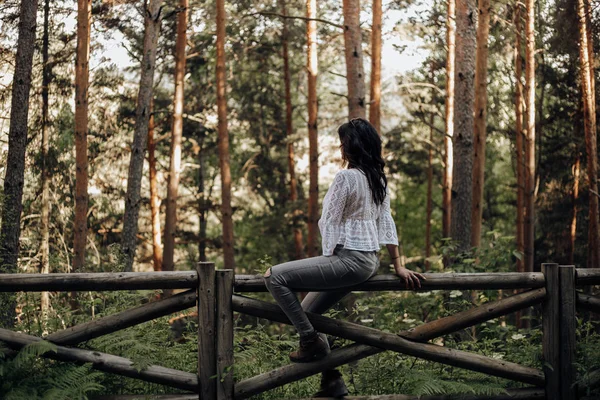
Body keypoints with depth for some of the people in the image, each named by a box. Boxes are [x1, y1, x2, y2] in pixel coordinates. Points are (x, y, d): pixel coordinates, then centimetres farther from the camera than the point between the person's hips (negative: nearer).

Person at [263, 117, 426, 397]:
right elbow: (386, 221, 13)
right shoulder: (378, 178, 11)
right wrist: (398, 266, 13)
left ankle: (311, 342, -6)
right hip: (369, 260, 10)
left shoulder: (346, 177, -15)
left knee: (275, 277, -11)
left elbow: (330, 222, -10)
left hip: (349, 258, -10)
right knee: (308, 310, 20)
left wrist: (328, 259, 4)